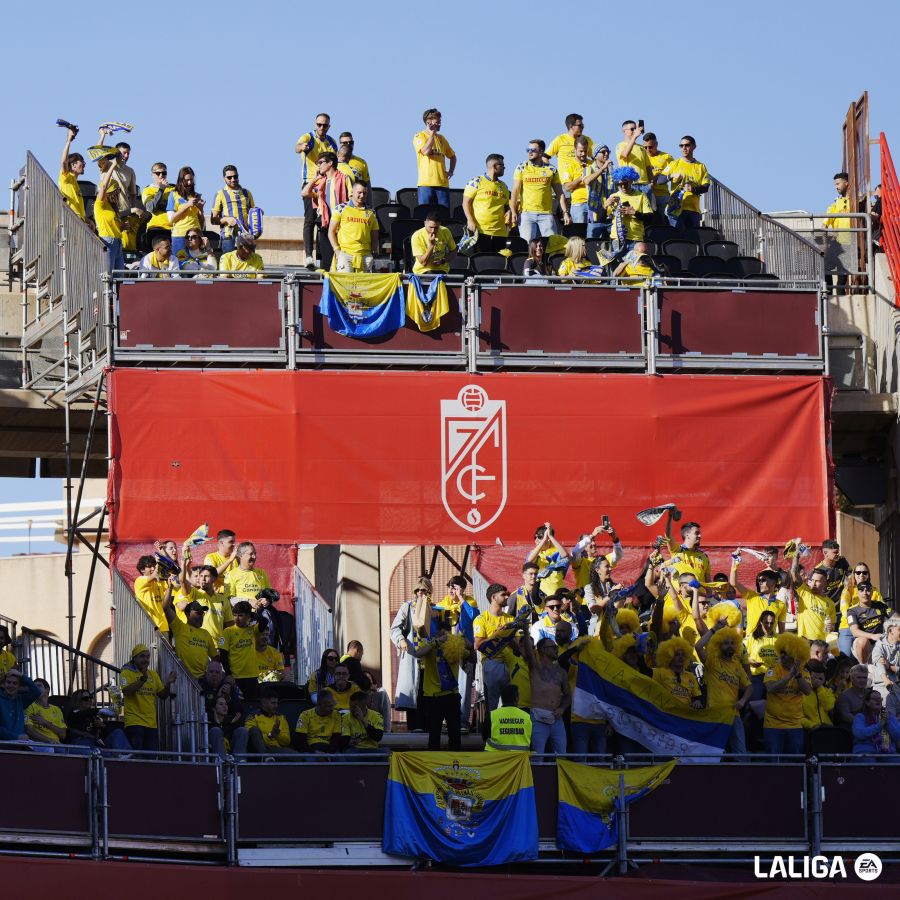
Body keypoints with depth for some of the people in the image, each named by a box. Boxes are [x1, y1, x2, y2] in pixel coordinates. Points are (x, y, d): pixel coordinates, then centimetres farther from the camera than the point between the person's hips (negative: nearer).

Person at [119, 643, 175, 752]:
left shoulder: (153, 674, 16)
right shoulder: (127, 673, -1)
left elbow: (163, 695, 16)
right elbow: (126, 691, -18)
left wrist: (168, 684, -4)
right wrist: (143, 679, -26)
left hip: (151, 724, 6)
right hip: (134, 722, -6)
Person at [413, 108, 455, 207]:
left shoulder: (441, 138, 18)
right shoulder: (419, 136, 2)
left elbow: (452, 156, 29)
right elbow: (426, 151, -17)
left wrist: (451, 171, 12)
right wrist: (432, 133, -8)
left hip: (443, 183, 5)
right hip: (426, 183, -5)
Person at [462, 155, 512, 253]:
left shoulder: (503, 186, 20)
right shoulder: (477, 182, 1)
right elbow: (466, 202, -2)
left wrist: (508, 212, 3)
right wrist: (470, 221, -14)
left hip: (500, 232, 6)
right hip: (481, 230, -6)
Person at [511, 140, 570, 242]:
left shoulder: (551, 169, 8)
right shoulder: (521, 168, 6)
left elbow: (559, 193, 11)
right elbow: (515, 191, 2)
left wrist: (565, 213, 3)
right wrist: (513, 212, -8)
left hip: (546, 214, 1)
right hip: (527, 213, -1)